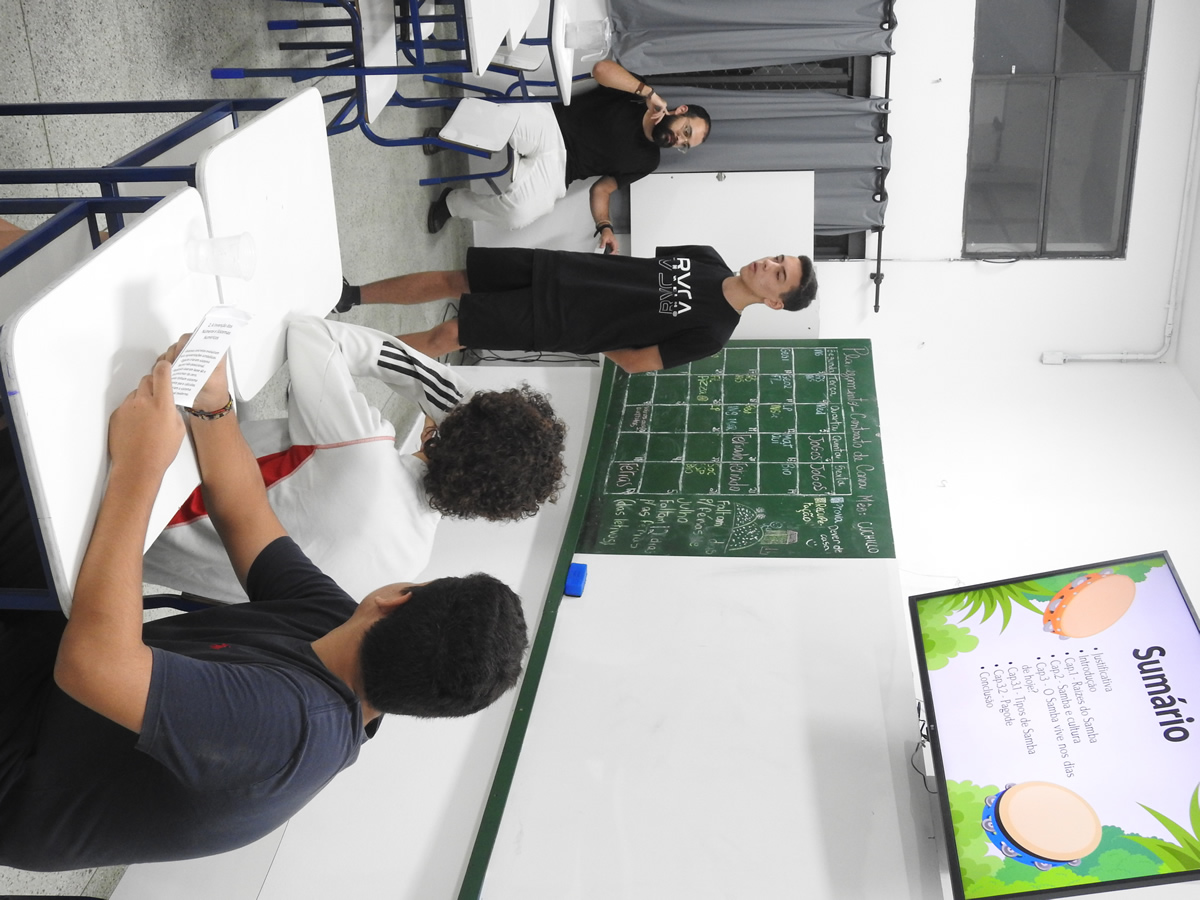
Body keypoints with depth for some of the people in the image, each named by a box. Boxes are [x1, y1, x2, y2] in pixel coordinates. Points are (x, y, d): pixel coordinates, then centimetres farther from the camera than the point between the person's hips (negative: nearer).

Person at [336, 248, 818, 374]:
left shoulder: (711, 334, -15)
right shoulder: (708, 259, 2)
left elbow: (635, 362, -10)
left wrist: (587, 337, -4)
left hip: (552, 323, -5)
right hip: (555, 268, 5)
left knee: (447, 335, -8)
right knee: (448, 280, 6)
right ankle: (349, 295, 25)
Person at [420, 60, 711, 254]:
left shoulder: (647, 160, 12)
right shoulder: (635, 93, 6)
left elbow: (601, 189, 13)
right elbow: (601, 69, -10)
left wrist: (604, 227, -5)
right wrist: (649, 92, -13)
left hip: (555, 167, 1)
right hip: (548, 126, -1)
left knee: (518, 214, -31)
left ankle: (451, 202, -1)